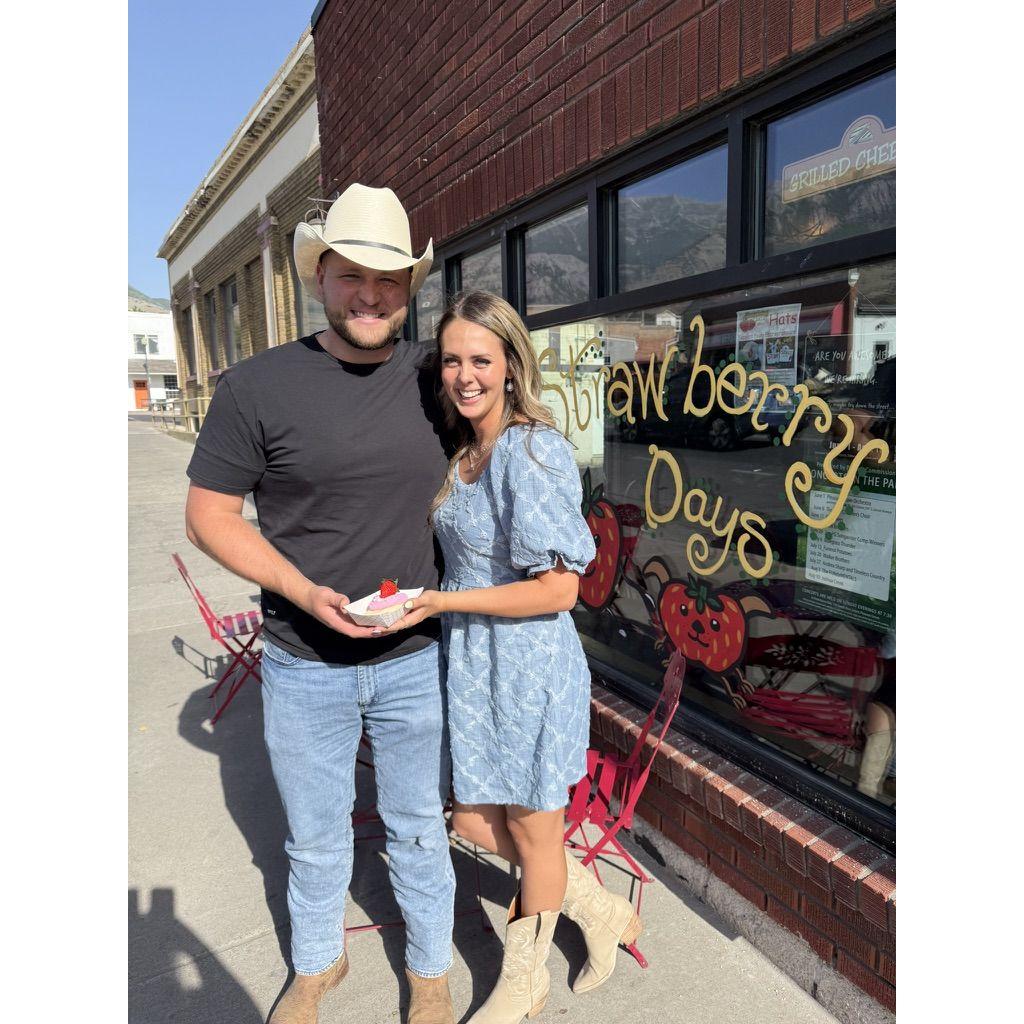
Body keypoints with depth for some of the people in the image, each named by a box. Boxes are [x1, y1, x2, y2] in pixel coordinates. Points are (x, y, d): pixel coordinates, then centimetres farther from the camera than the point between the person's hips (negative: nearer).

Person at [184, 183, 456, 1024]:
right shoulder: (257, 386, -9)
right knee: (315, 837, 21)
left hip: (416, 659, 2)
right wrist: (305, 591, -19)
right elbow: (208, 514, -5)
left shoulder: (433, 381, -1)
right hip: (304, 663, -1)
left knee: (418, 830, 19)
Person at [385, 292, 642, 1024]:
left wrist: (442, 602, -21)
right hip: (472, 663, 9)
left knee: (531, 830, 15)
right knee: (475, 822, 19)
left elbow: (557, 589, -22)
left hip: (530, 667, -8)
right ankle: (602, 912, 42)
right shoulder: (465, 451, 6)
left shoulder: (531, 451, -20)